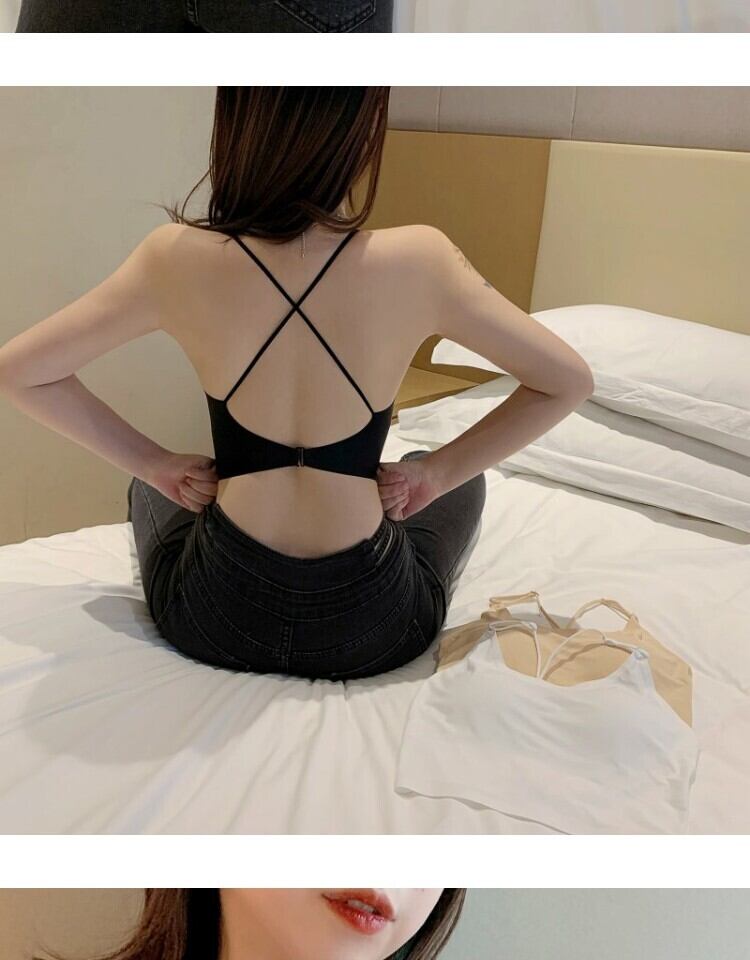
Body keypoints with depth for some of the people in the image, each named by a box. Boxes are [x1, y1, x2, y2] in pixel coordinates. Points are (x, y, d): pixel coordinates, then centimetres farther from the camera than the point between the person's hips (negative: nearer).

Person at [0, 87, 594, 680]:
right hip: (370, 630, 0)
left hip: (212, 620, 1)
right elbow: (568, 381, -7)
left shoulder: (177, 258, -16)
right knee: (461, 480, 29)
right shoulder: (417, 261, -19)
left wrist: (155, 465, 2)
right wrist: (436, 474, 0)